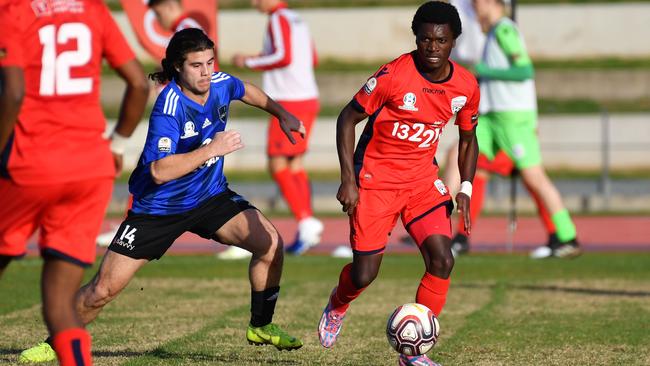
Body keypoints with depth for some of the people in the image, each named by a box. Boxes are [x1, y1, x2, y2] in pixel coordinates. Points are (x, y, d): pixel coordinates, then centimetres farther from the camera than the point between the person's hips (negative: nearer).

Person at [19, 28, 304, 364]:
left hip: (210, 196, 5)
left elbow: (247, 91, 18)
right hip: (158, 207, -5)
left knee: (270, 243, -15)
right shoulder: (169, 106, -28)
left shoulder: (220, 84, -9)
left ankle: (260, 327, 5)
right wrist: (212, 149, -36)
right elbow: (159, 171, -37)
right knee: (104, 288, -6)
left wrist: (282, 114, 21)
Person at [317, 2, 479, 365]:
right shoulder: (394, 75, -19)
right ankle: (338, 305, 34)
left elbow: (468, 139, 13)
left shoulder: (466, 86, -4)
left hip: (423, 179, 4)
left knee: (442, 260, -15)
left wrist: (465, 190, 0)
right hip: (375, 179, -4)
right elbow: (348, 118, -10)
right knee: (365, 274, -4)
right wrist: (348, 181, -16)